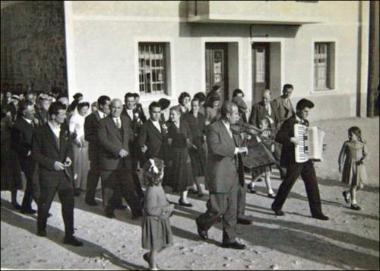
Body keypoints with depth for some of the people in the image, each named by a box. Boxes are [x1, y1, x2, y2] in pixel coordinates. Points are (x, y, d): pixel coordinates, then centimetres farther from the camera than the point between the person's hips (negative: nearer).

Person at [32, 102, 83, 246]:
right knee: (45, 203, 12)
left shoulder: (65, 131, 6)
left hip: (65, 173, 4)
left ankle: (69, 235, 6)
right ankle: (41, 228, 37)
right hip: (48, 174, -4)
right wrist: (52, 163, -17)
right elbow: (35, 154, -8)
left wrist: (69, 157, -4)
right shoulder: (40, 132, -9)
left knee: (69, 204, -1)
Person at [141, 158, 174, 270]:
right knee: (155, 246, 9)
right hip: (154, 222, -9)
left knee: (164, 243, 20)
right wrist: (166, 208, -23)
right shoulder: (151, 191, -29)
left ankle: (148, 256, 42)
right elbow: (150, 210, -28)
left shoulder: (158, 186, 1)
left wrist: (168, 206, 1)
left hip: (161, 220, 9)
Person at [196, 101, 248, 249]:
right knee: (219, 209, -2)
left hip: (232, 175, 8)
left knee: (231, 209, 10)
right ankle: (202, 223, 27)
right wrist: (236, 150, -28)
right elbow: (215, 147, -31)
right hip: (219, 176, -8)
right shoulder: (213, 128, -15)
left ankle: (229, 239, 19)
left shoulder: (231, 129, 13)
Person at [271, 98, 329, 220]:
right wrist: (291, 139, -30)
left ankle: (316, 211, 11)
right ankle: (276, 206, 23)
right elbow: (278, 137, -20)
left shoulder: (305, 122, 14)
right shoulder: (289, 122, -11)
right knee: (288, 183, 4)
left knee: (312, 184, 5)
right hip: (294, 160, -7)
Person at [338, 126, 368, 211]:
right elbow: (342, 154, 1)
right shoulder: (347, 143, -4)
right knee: (353, 185, -1)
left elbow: (366, 154, 1)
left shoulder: (362, 144, 0)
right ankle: (353, 203, 14)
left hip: (359, 166, 3)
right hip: (350, 166, -3)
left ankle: (347, 193, 30)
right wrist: (340, 165, -3)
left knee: (360, 185, 3)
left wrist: (363, 159, -20)